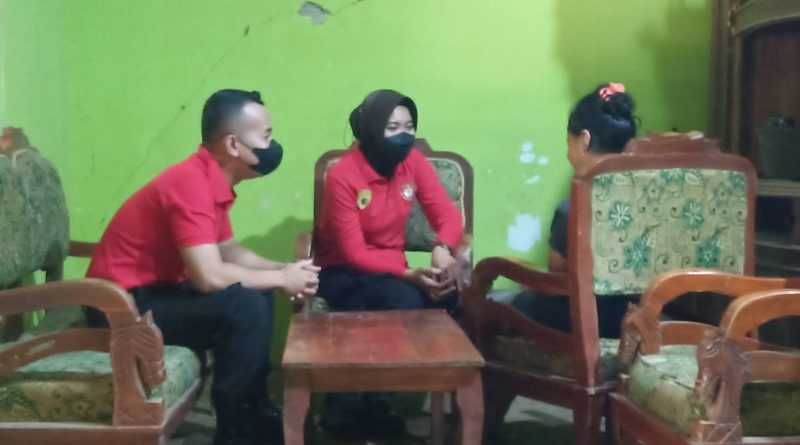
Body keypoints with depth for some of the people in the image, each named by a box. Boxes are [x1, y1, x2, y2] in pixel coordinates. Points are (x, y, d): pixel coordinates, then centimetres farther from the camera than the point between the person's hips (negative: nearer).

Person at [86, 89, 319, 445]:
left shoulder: (212, 180, 5)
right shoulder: (191, 182, -25)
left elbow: (228, 250, 15)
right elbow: (209, 277, -31)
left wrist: (285, 270, -2)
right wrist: (280, 278, -17)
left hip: (156, 289, 10)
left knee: (257, 293, 11)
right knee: (245, 306, -24)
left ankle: (254, 409, 17)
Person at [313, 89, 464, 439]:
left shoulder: (413, 162, -4)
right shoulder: (342, 176, -19)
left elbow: (447, 213, -6)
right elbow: (354, 254, -21)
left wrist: (442, 249, -29)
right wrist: (410, 275, -32)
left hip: (391, 269, 6)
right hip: (343, 274, -6)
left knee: (446, 295, -24)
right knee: (406, 302, -34)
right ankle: (353, 405, -16)